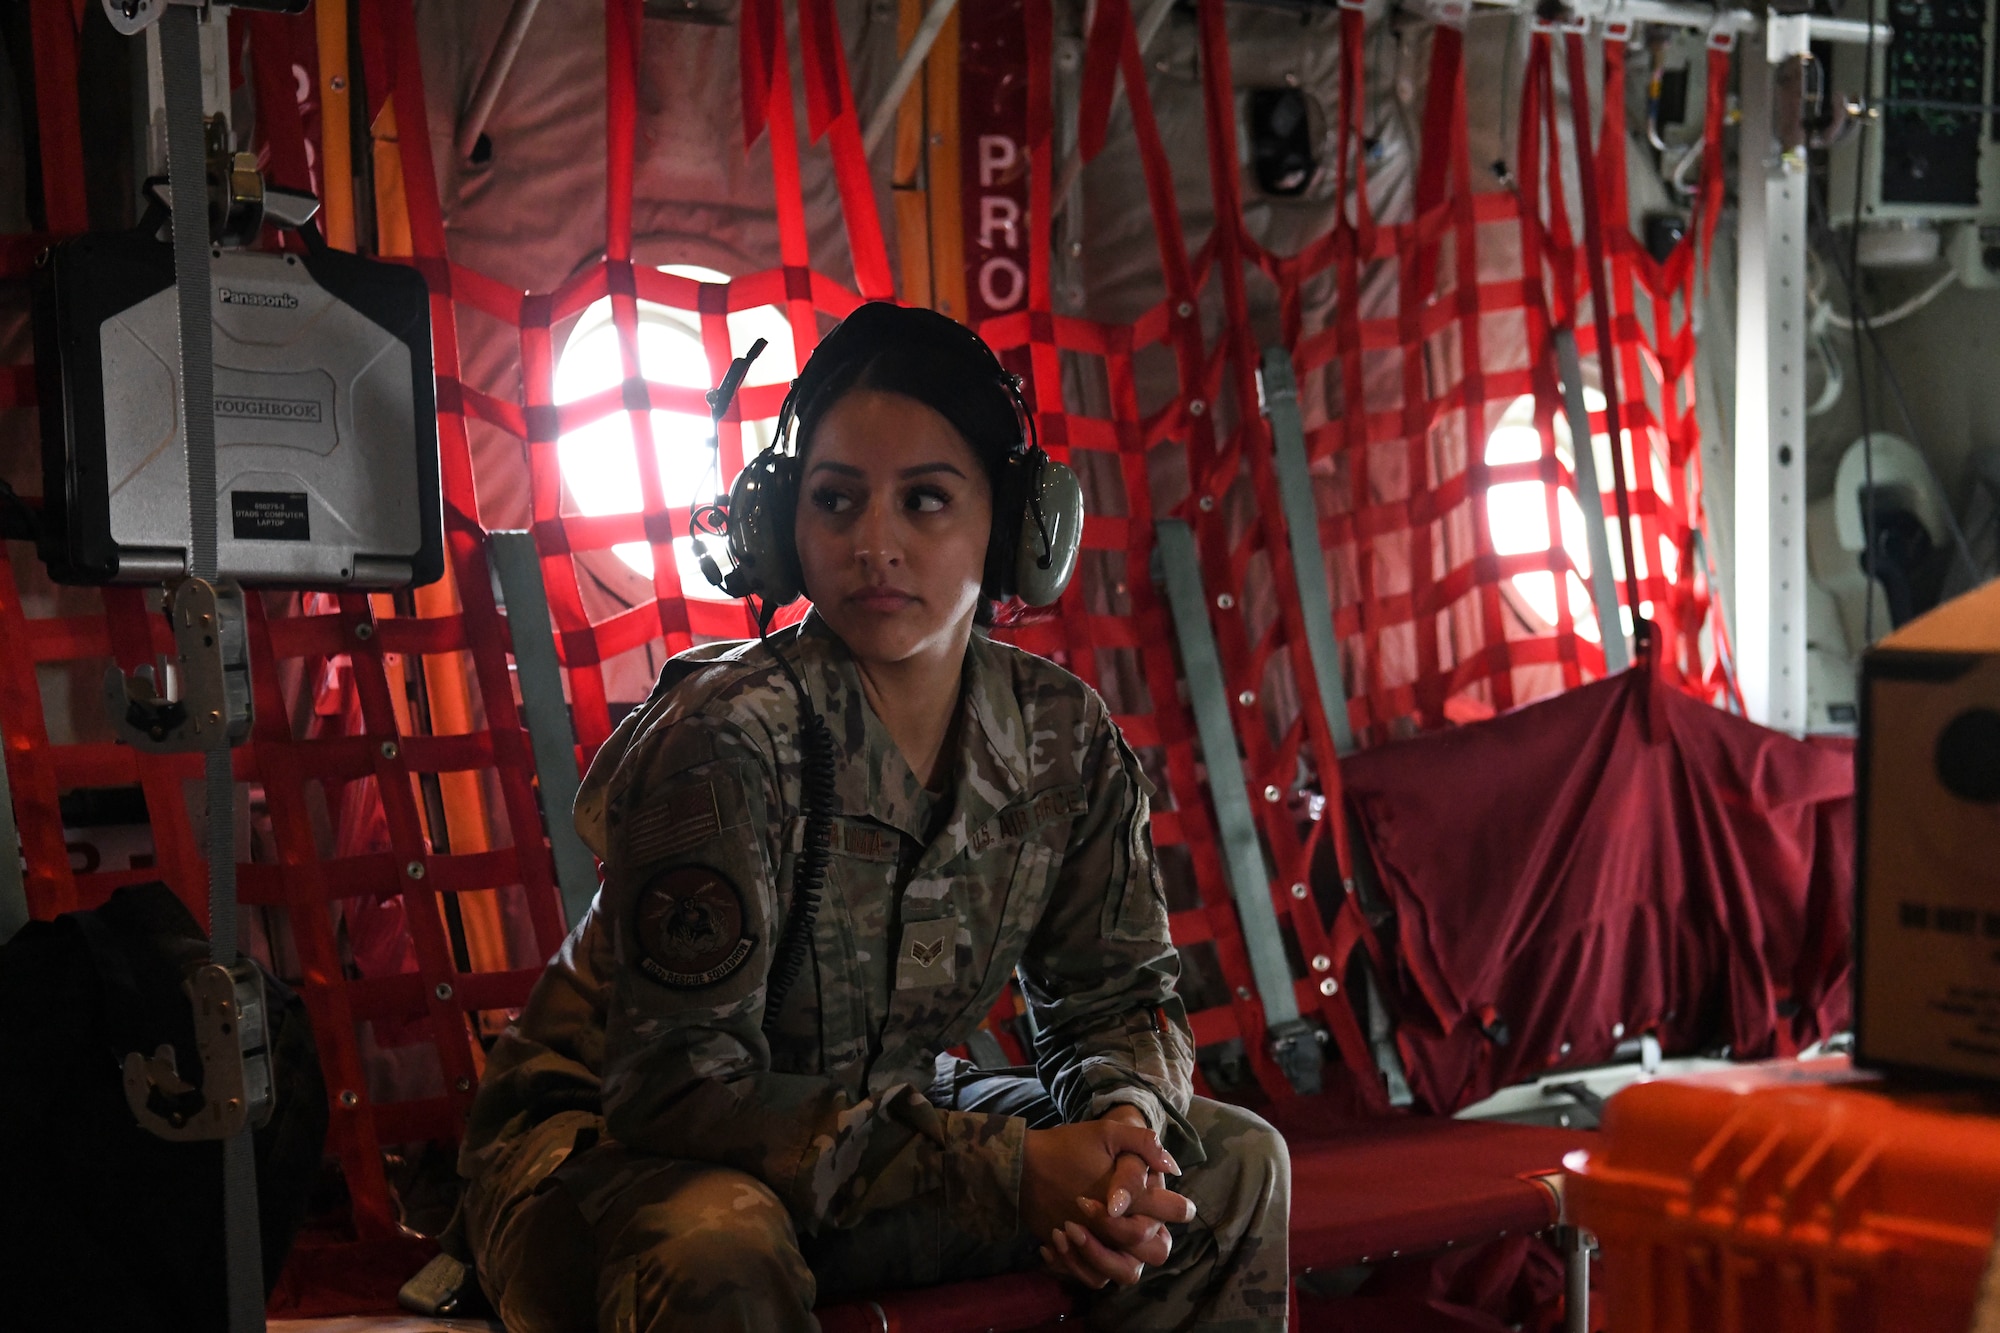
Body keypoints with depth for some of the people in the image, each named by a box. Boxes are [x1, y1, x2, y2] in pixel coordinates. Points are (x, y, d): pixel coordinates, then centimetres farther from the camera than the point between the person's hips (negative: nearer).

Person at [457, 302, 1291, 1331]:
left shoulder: (1064, 740, -6)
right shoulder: (725, 737, -26)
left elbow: (1116, 998, 4)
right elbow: (676, 1085, -29)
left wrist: (1119, 1123, -22)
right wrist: (1005, 1171, -32)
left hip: (883, 1127, 6)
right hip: (608, 1155, -6)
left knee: (1231, 1161, -1)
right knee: (723, 1250, -41)